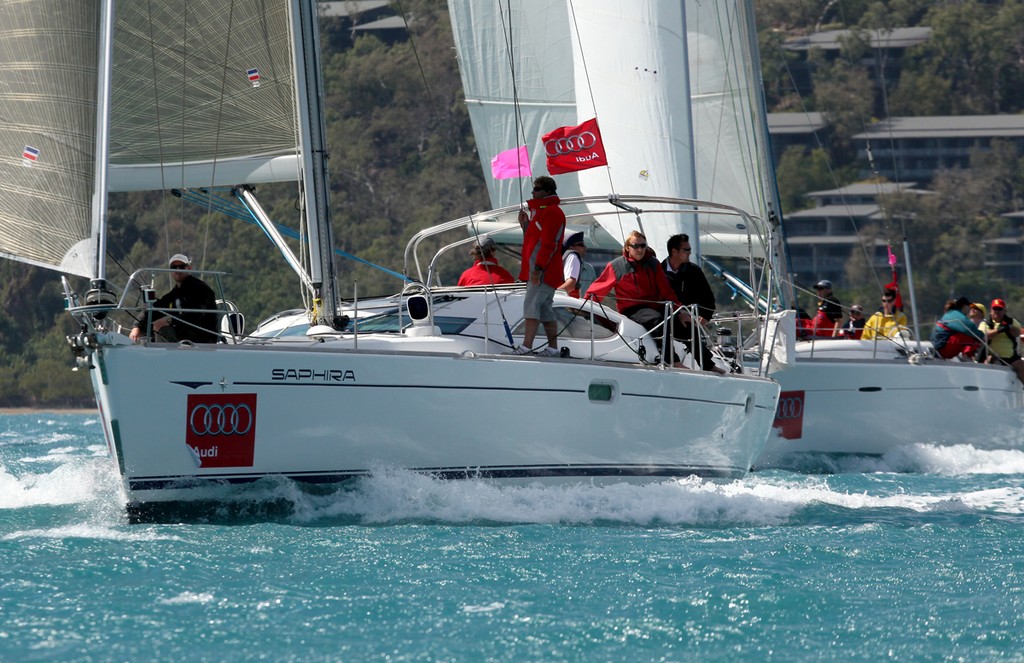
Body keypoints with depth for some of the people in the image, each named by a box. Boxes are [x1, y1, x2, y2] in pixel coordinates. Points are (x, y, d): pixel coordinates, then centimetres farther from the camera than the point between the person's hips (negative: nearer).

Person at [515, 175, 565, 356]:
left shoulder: (552, 212, -11)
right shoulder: (540, 211, 23)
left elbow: (549, 243, -19)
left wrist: (538, 267, -23)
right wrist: (525, 225, 14)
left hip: (543, 272, -11)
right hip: (537, 271, 11)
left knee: (531, 306, -16)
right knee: (545, 309, 11)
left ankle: (526, 346, -22)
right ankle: (552, 347, 14)